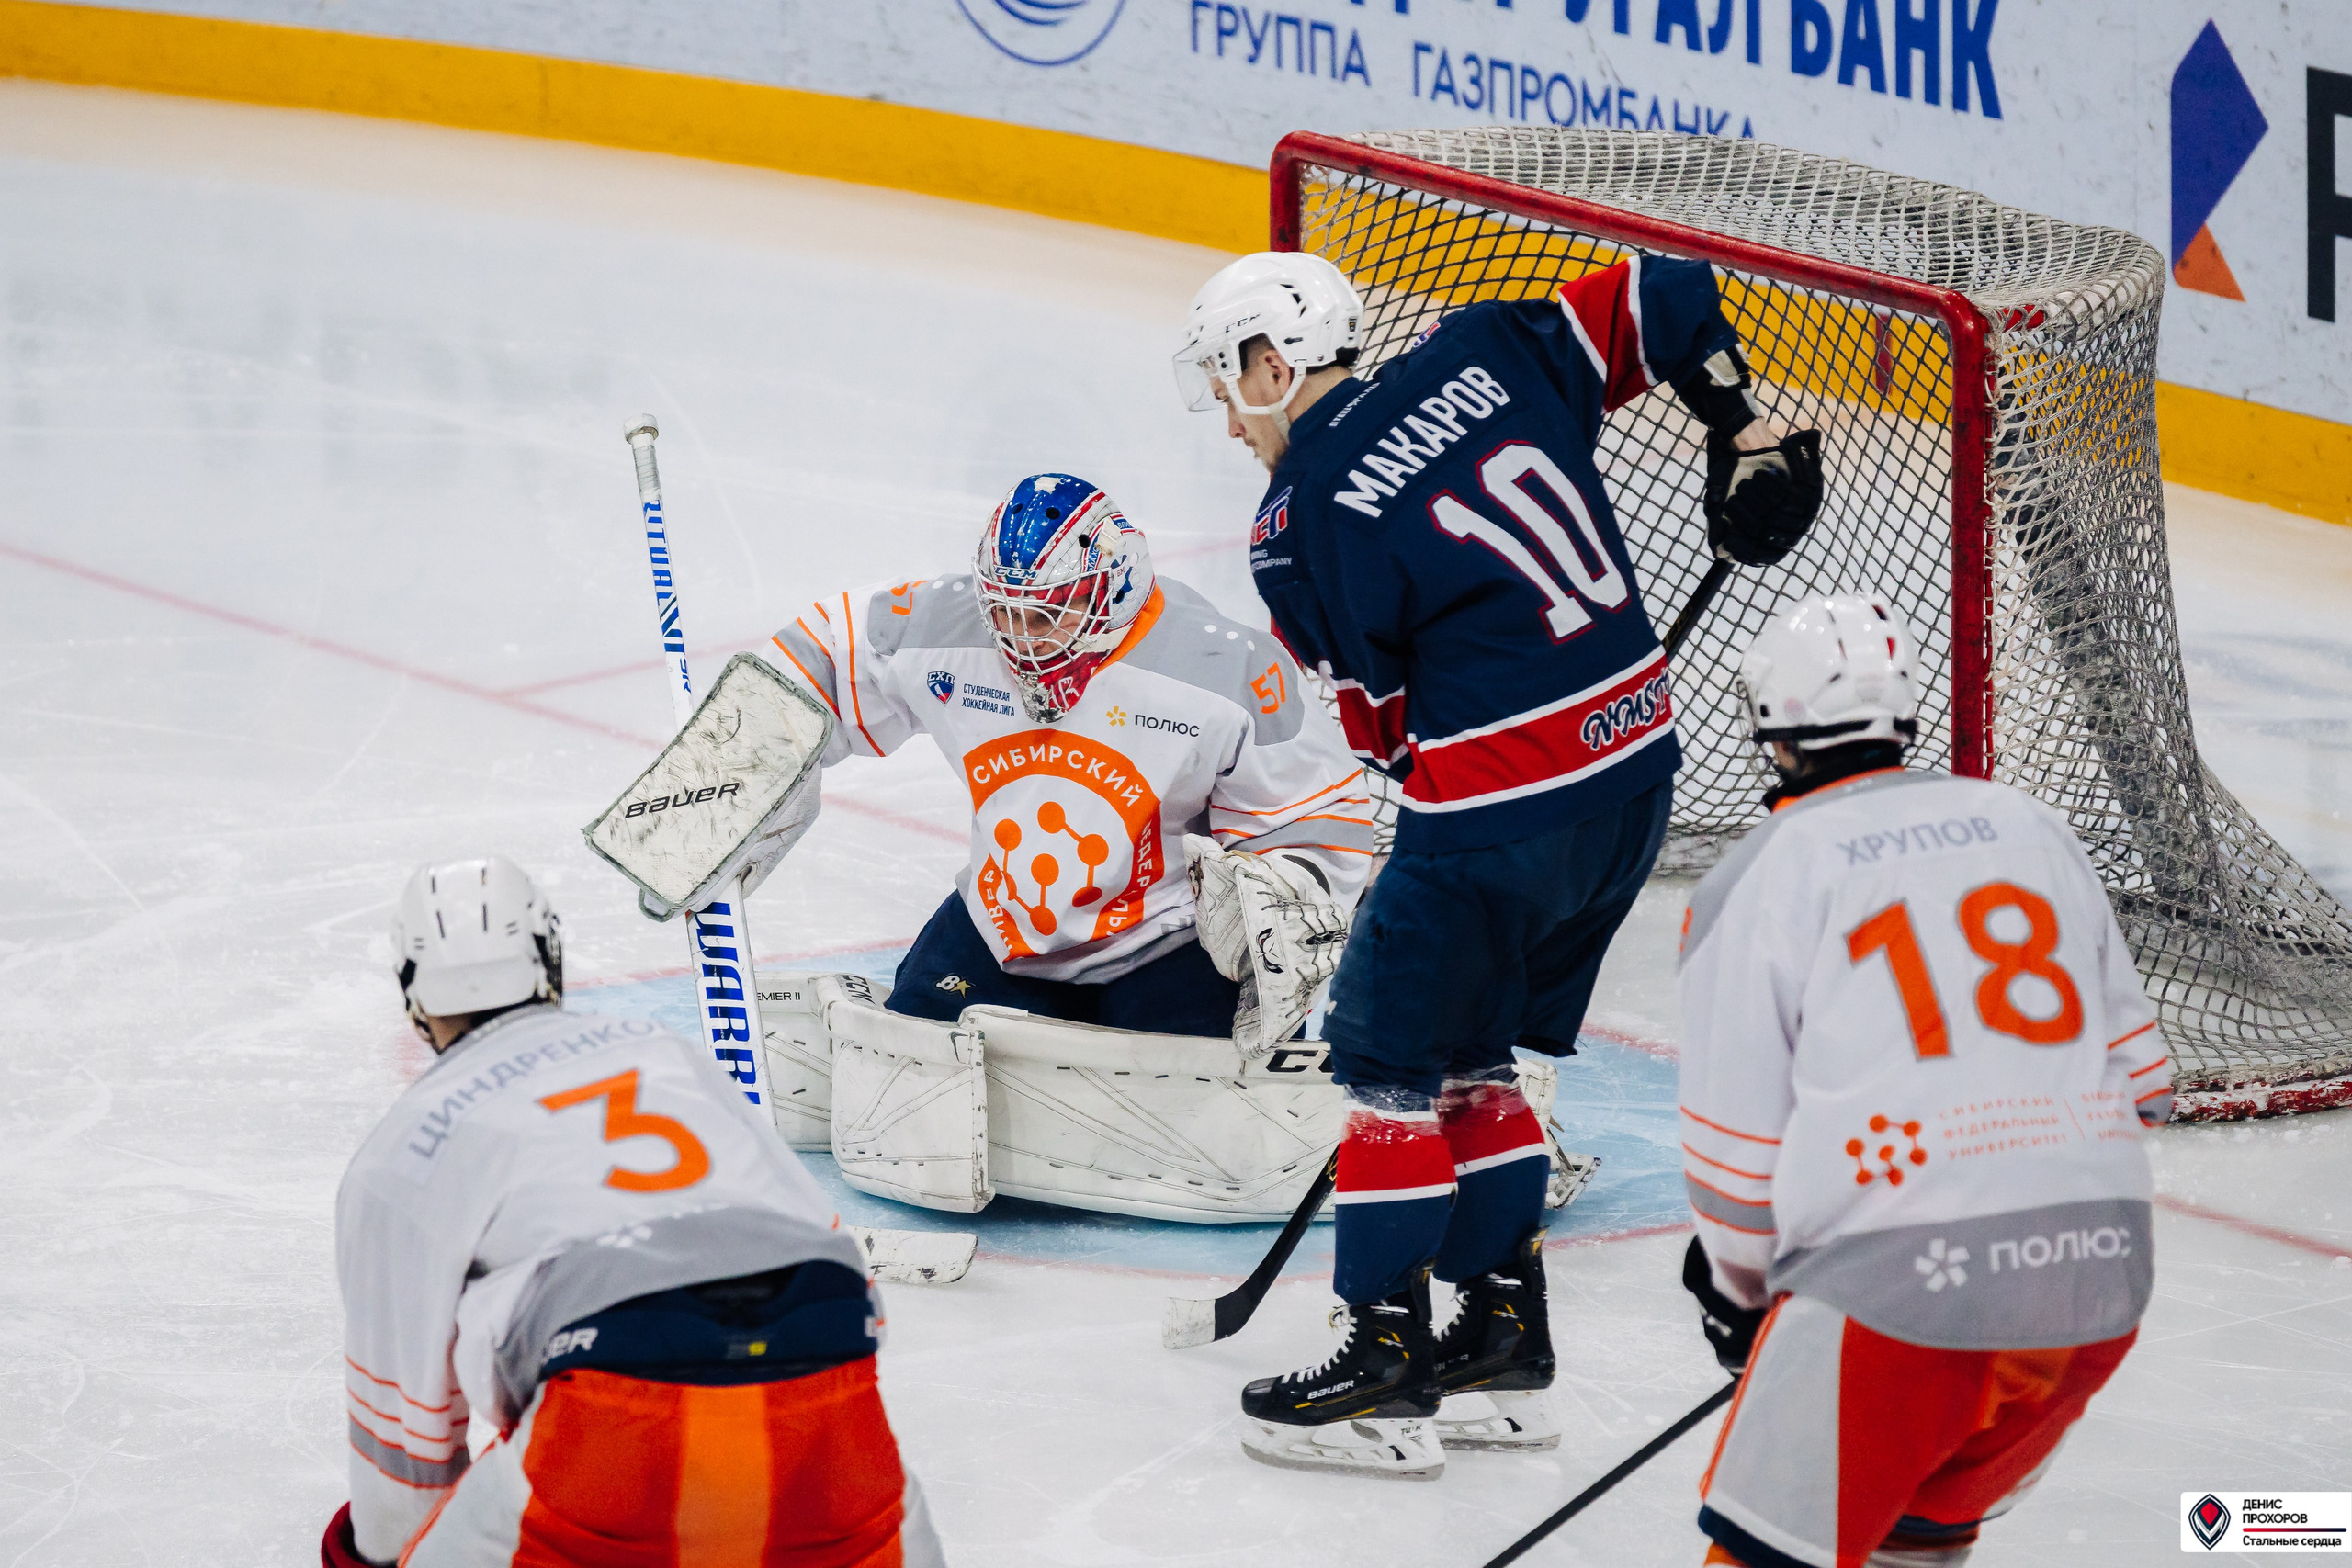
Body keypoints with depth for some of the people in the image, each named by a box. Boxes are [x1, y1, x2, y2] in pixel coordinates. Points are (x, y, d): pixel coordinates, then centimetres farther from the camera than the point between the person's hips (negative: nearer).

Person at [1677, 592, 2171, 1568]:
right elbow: (2139, 1076, 18)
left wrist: (1734, 1290, 20)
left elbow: (1737, 1149, 3)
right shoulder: (2029, 827, 16)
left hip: (1900, 1280, -5)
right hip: (2102, 1275, 6)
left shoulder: (1755, 883, 2)